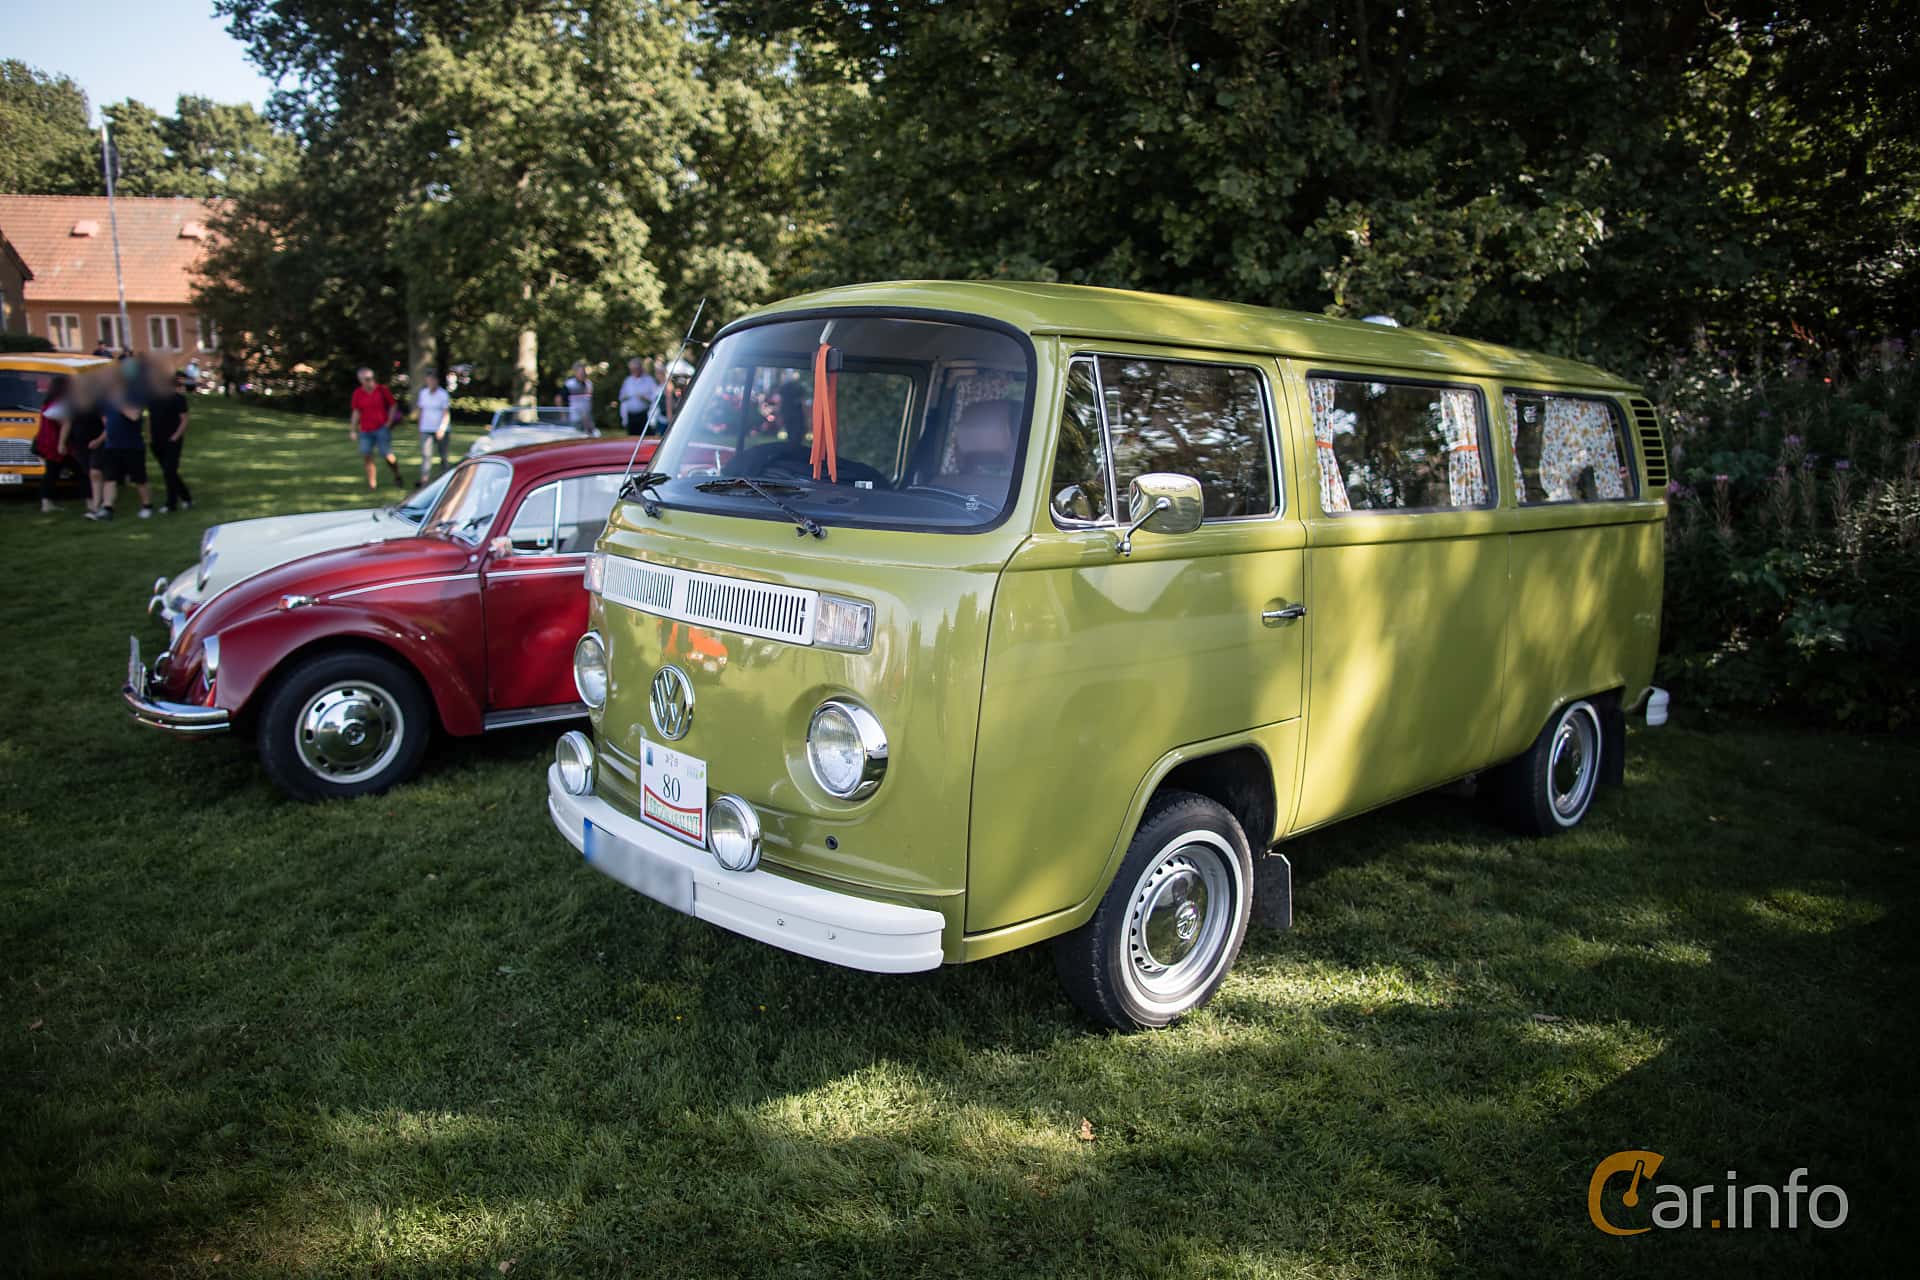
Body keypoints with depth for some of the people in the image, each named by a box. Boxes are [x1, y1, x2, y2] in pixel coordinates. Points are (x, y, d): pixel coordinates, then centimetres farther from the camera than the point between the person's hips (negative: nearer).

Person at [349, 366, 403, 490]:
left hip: (382, 428, -3)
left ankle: (397, 477, 15)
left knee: (387, 455, -8)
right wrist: (354, 431, 6)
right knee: (366, 455, -3)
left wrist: (389, 423, -3)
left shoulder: (382, 389, -3)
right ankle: (372, 483, 6)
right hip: (365, 431, 3)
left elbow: (394, 405, 5)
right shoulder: (357, 393, 3)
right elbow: (356, 412, 8)